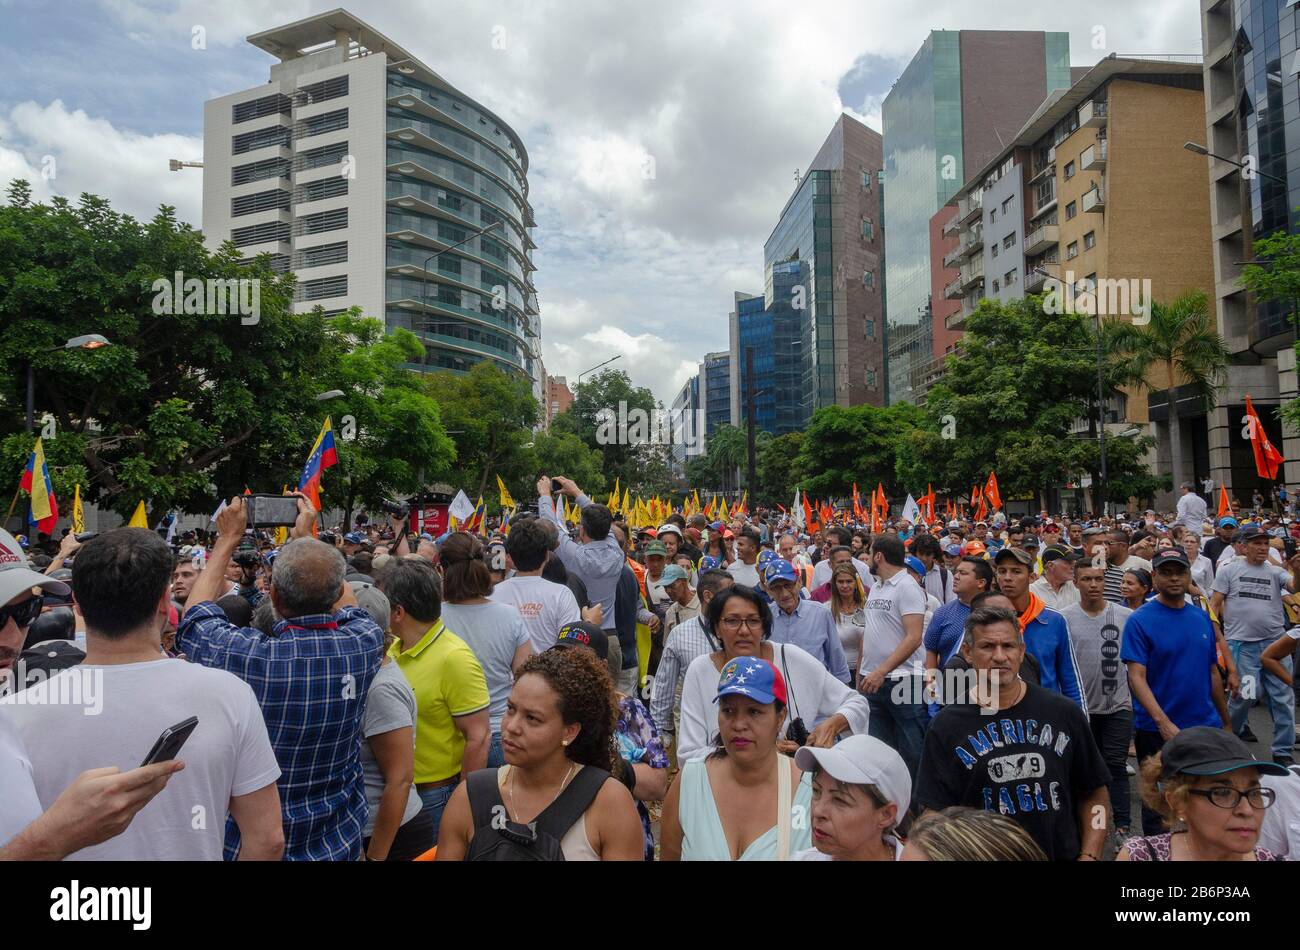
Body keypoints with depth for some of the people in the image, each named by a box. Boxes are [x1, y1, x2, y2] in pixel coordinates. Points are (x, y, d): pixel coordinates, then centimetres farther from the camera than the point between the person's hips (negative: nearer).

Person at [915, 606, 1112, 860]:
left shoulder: (1064, 714, -1)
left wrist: (1089, 855, -4)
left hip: (1064, 854, 2)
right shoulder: (946, 726, -7)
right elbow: (936, 811, -8)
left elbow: (1094, 794, 6)